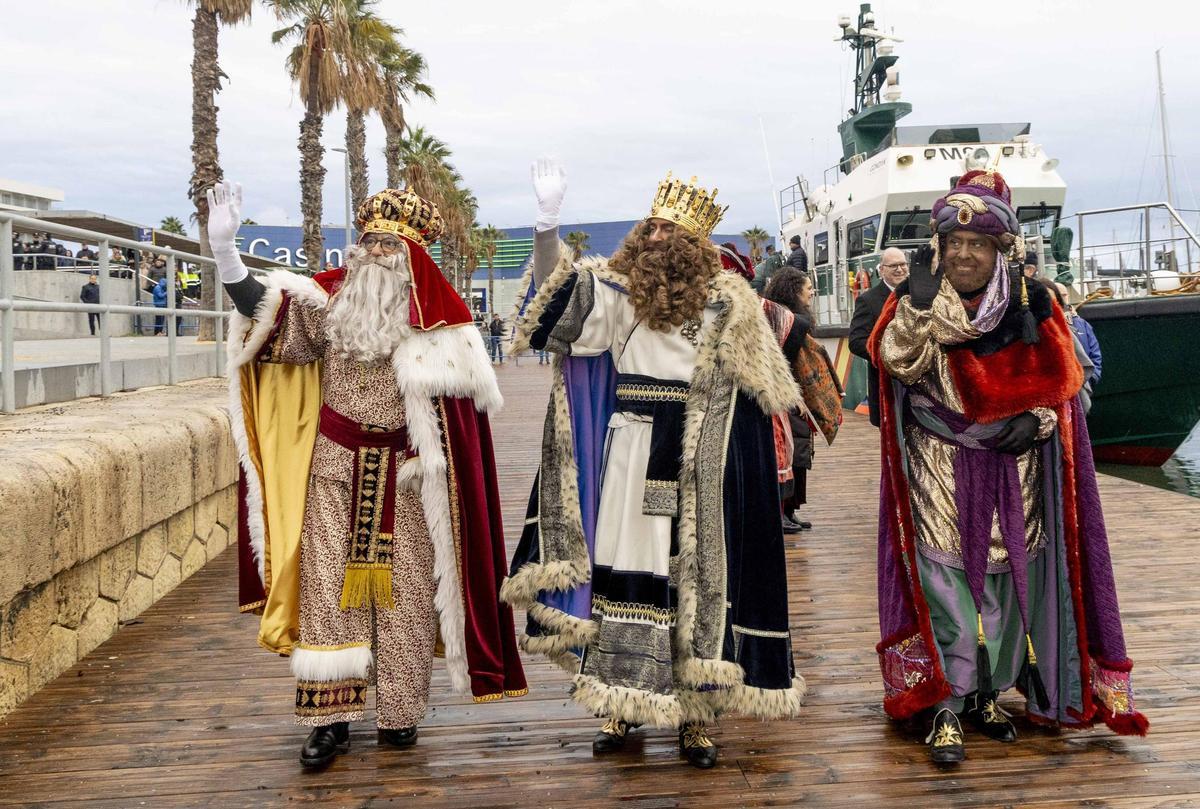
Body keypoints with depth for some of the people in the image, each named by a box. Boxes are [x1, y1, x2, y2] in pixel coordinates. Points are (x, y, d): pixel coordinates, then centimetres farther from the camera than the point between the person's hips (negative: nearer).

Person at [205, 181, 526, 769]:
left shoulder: (435, 317, -2)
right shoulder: (329, 299, 2)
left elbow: (457, 403, 1)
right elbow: (260, 307, -8)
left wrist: (426, 460, -5)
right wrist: (223, 248, -22)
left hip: (404, 474, -1)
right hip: (335, 466, 2)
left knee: (403, 591, 4)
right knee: (327, 586, 1)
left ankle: (400, 714, 16)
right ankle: (330, 718, 8)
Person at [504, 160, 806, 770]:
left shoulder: (724, 304, 2)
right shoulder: (615, 292, 5)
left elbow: (761, 391, 7)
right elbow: (553, 288, -11)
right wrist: (547, 223, -23)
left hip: (691, 469, -1)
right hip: (627, 462, 2)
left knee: (693, 575, 2)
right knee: (621, 569, 5)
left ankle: (694, 710, 12)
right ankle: (621, 701, 17)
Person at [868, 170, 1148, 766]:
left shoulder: (1030, 303, 2)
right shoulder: (916, 300, -2)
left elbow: (1059, 377, 6)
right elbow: (899, 363, -16)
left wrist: (1036, 419, -10)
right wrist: (921, 301, -28)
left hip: (1012, 472, 2)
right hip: (941, 474, -2)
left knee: (1006, 579, 7)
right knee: (945, 581, -6)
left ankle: (986, 693, 24)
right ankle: (946, 710, 0)